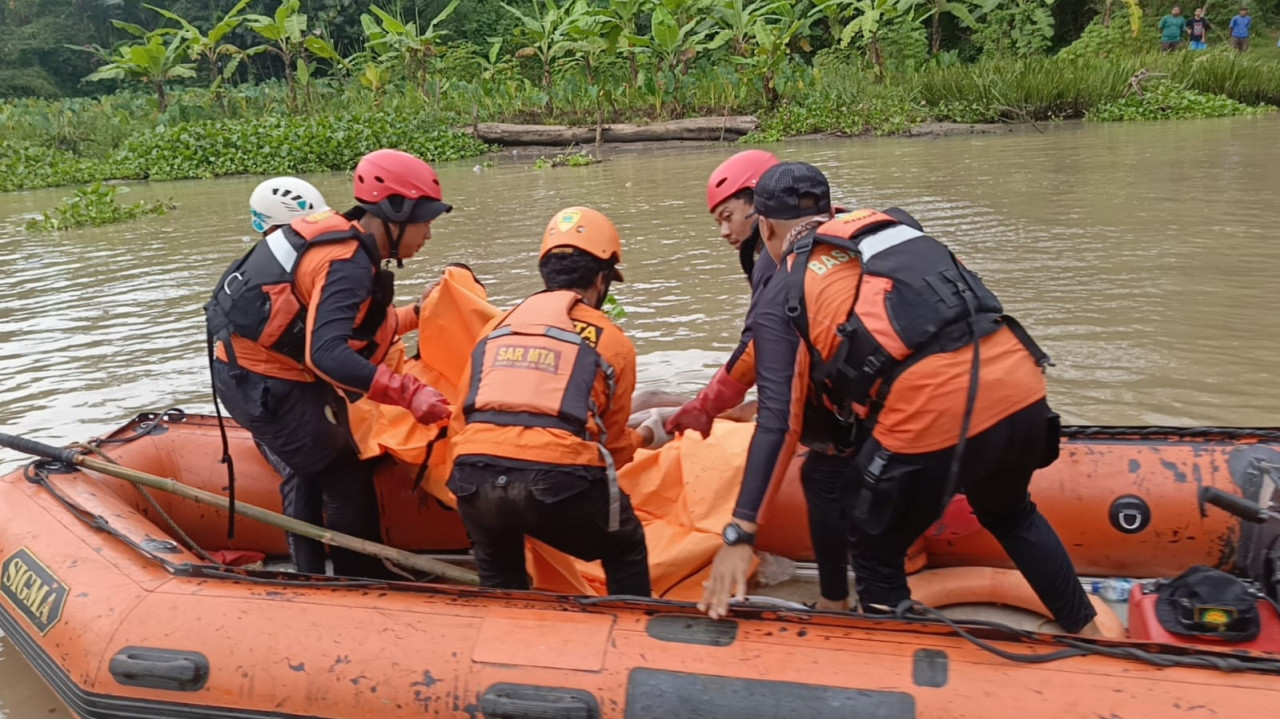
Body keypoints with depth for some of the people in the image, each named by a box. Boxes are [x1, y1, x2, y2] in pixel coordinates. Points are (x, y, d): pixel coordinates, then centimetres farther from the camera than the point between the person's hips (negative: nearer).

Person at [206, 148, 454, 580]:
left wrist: (414, 318, 15)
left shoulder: (340, 236, 6)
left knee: (313, 471, 22)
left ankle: (310, 577, 34)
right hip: (263, 385, -10)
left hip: (246, 368, 10)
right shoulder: (348, 264, -22)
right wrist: (409, 394, -36)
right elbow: (327, 355, -34)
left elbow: (350, 324, 15)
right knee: (348, 482, 1)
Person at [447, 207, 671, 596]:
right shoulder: (613, 341, 12)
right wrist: (648, 436, 40)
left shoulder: (495, 328, 21)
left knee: (498, 575, 34)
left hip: (473, 479, 4)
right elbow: (612, 448, 18)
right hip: (558, 479, -3)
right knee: (627, 551, 28)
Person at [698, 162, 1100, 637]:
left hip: (933, 415, -6)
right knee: (1010, 515, 36)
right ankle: (1089, 634, 47)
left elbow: (778, 422, 0)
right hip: (1021, 385, 6)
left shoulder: (782, 293, 8)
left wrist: (739, 535, 1)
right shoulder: (896, 224, 23)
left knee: (877, 557, 21)